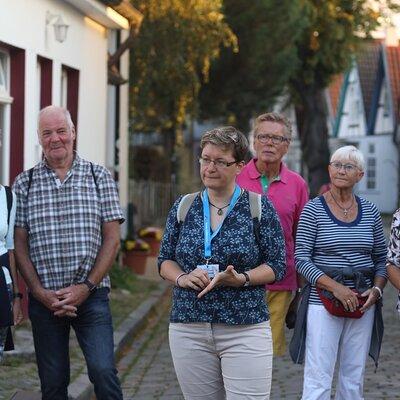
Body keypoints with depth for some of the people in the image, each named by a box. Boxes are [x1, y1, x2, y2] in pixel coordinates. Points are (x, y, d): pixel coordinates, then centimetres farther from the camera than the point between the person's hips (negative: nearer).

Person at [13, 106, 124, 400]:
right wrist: (40, 293, -8)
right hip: (44, 299, 1)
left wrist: (86, 288, -9)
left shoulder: (100, 177, 4)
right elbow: (19, 245, 3)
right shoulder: (25, 183, 6)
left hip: (91, 295, -1)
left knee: (103, 370, -15)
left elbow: (112, 239, 1)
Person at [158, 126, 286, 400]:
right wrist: (182, 278, -8)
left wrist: (241, 279, -18)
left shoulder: (259, 207, 0)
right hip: (188, 329, 3)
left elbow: (276, 266, -1)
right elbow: (165, 260, 14)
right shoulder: (183, 208, 9)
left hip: (245, 330, -3)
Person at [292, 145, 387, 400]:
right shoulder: (314, 209, -2)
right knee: (319, 379, -6)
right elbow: (301, 258, -7)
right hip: (323, 302, -4)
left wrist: (376, 289, -5)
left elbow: (382, 259, 14)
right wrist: (335, 288, -16)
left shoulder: (370, 212, 8)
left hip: (362, 303, 4)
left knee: (354, 378, 9)